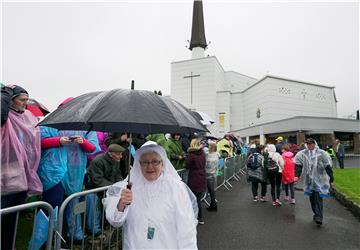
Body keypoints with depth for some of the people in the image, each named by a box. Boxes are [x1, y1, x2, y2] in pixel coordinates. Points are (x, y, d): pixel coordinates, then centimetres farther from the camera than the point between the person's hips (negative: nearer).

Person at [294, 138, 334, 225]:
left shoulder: (321, 153, -6)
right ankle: (316, 214, 29)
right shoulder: (302, 154, 0)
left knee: (318, 198, -7)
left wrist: (331, 177, -4)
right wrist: (297, 175, -9)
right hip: (309, 180, 3)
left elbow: (327, 166, -3)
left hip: (319, 180, -3)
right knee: (312, 198, 13)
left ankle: (319, 217, -4)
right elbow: (298, 165, -1)